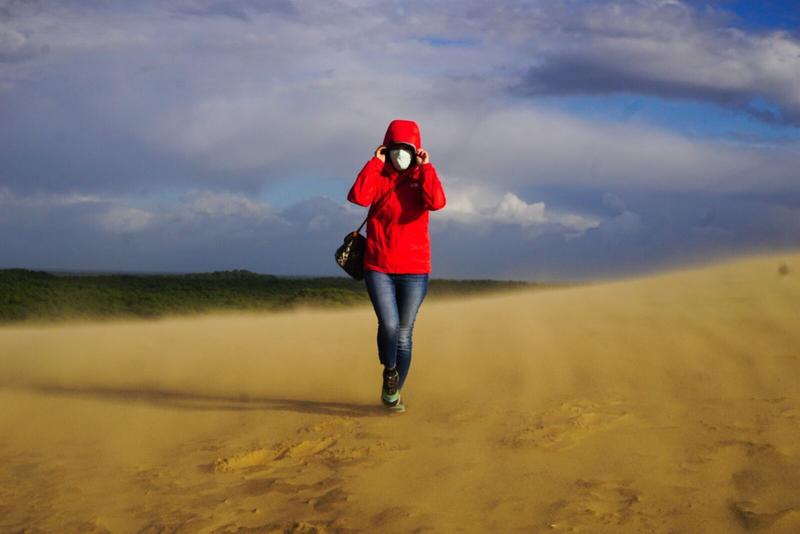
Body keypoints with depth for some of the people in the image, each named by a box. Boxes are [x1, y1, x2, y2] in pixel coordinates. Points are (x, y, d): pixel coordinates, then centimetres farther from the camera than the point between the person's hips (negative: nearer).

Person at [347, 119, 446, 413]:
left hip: (414, 270, 1)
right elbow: (358, 196, -20)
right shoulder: (378, 178, 3)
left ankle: (394, 392, 21)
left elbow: (437, 202, -20)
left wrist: (426, 167, -13)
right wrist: (375, 162, -13)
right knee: (388, 325, -18)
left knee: (403, 334, 6)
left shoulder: (422, 179, 4)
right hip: (378, 268, -1)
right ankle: (390, 370, 12)